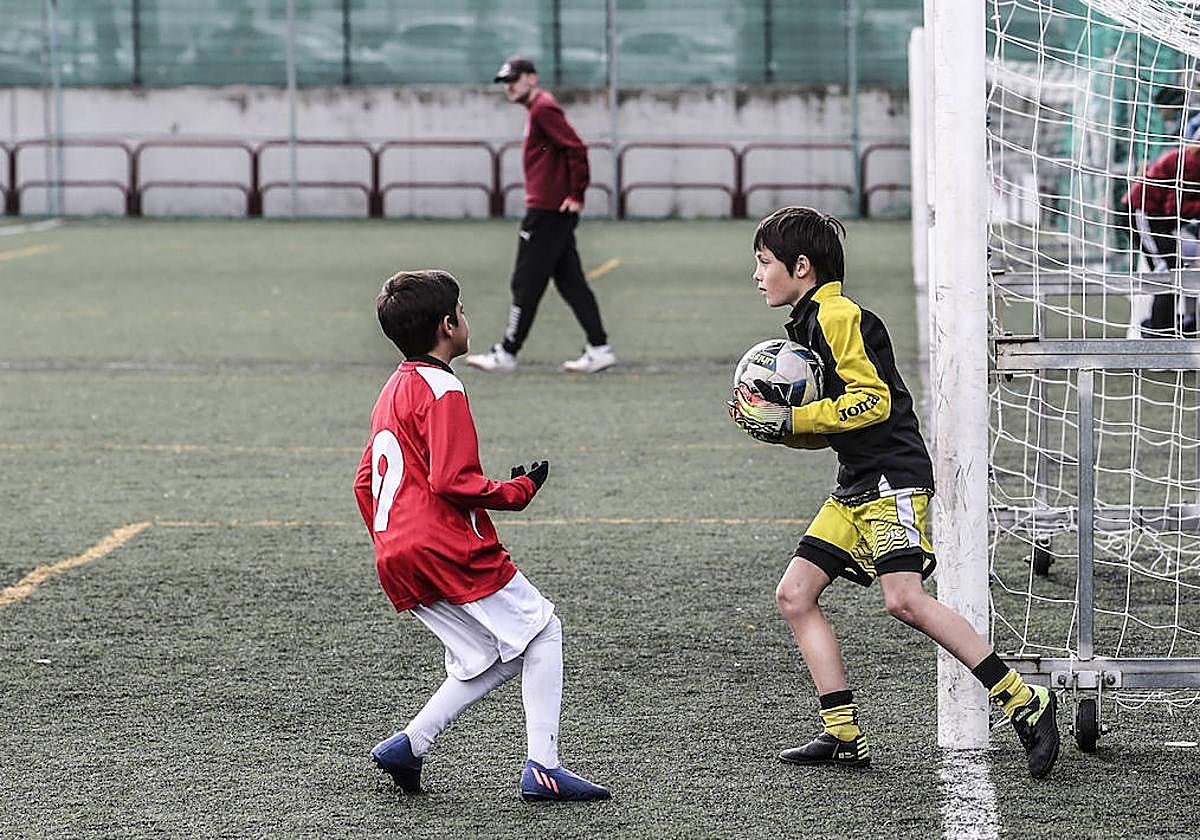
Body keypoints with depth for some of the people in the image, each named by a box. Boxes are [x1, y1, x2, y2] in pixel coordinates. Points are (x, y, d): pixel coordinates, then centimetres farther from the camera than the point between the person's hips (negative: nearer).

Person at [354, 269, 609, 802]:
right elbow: (452, 481, -19)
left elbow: (365, 483, 22)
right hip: (450, 552, -9)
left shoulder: (392, 392, 19)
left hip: (396, 562, 9)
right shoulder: (441, 390, -11)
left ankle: (408, 745, 2)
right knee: (542, 630, 3)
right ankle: (543, 767, -3)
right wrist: (520, 489, -6)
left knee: (493, 661, 13)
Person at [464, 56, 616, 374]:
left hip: (546, 213, -10)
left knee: (526, 284, -5)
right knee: (571, 282, 9)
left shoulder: (543, 109, -13)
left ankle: (506, 354, -1)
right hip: (555, 212, 10)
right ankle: (599, 349, 9)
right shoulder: (538, 109, 18)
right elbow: (570, 151, 24)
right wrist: (573, 195, 16)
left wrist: (576, 195, -19)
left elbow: (576, 149, -22)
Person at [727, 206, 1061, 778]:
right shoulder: (807, 325, 20)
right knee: (795, 595, 3)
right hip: (854, 488, 11)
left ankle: (1024, 703, -18)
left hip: (893, 477, -11)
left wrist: (790, 419, -16)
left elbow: (872, 401, -18)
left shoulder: (838, 317, -11)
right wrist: (769, 424, 6)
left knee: (904, 599, -23)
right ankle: (844, 736, 4)